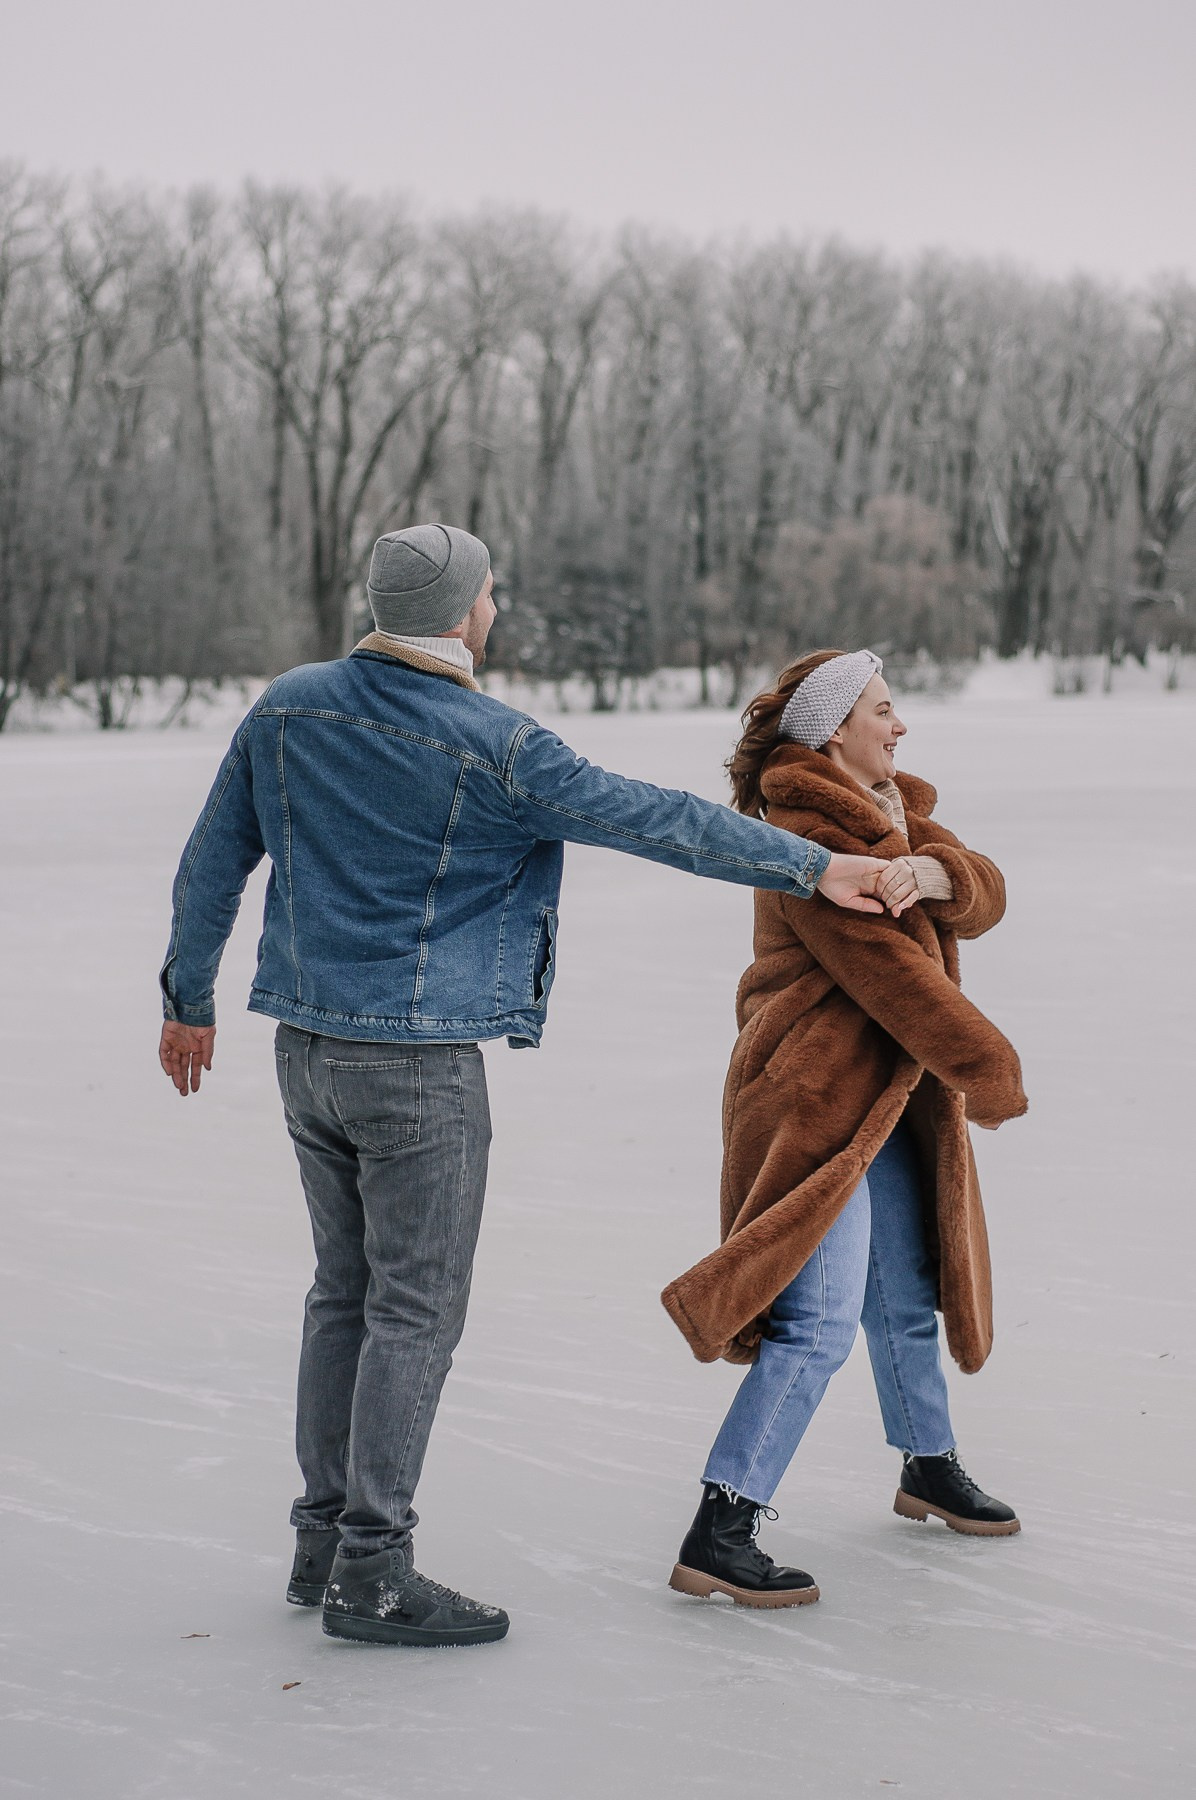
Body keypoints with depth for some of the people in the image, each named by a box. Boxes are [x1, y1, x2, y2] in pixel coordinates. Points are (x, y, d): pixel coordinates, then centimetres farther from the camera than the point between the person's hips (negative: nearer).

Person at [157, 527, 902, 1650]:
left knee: (345, 1290, 16)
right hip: (420, 1062, -7)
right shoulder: (494, 747, -14)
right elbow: (660, 822, -10)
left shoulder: (286, 710, 3)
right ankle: (371, 1572, 2)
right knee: (416, 1311, 0)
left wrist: (189, 996, 23)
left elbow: (211, 863, 10)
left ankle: (324, 1540, 22)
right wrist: (814, 869, -3)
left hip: (306, 1047, 7)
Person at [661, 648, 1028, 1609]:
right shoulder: (809, 832, -18)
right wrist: (991, 1069, -13)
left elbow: (985, 895, 0)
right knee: (818, 1322, -16)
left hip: (887, 1096, 10)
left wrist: (929, 871, -24)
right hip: (817, 1098, -10)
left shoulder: (890, 809, 13)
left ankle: (930, 1467, 44)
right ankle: (718, 1537, -15)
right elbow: (887, 970, -21)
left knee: (907, 1295, 24)